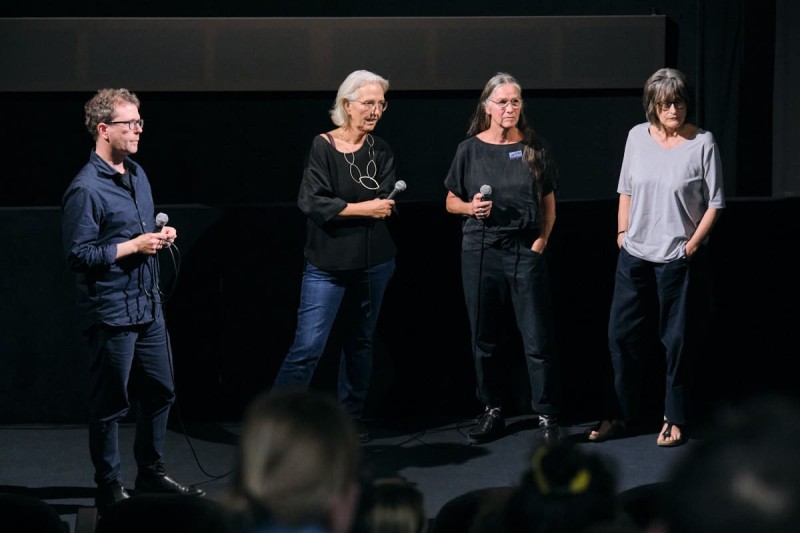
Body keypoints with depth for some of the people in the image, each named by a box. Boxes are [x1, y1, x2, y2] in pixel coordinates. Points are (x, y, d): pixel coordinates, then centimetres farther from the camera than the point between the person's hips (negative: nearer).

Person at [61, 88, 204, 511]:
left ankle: (151, 474, 31)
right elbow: (78, 255, -19)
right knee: (110, 405, 2)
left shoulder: (136, 175, 11)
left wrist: (162, 236, 4)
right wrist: (134, 246, -19)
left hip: (148, 306, 9)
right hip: (111, 313, -9)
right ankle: (109, 488, 13)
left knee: (160, 391, 17)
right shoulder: (85, 189, -17)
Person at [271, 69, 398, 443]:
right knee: (308, 346, -11)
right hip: (328, 265, -5)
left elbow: (387, 205, -2)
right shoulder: (323, 146, -9)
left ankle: (351, 417, 26)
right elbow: (311, 202, -18)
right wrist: (364, 208, -17)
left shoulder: (381, 151, 6)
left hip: (373, 263, 5)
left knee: (360, 342, 14)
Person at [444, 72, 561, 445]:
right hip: (480, 250, 1)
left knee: (537, 340, -3)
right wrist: (471, 208, -11)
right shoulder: (470, 149, 2)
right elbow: (451, 202, 9)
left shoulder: (535, 148, 4)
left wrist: (542, 239, -1)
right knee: (484, 339, 7)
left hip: (526, 251, -1)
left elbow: (549, 202, 11)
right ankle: (492, 412, 19)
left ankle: (547, 415, 4)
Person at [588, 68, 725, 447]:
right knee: (622, 333, 7)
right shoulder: (638, 136, 2)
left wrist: (692, 245, -9)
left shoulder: (702, 143, -8)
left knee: (676, 339, 4)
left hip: (678, 259, -4)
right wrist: (622, 234, 7)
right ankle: (622, 415, 18)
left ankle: (674, 420, 15)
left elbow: (714, 204, -5)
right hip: (634, 255, 4)